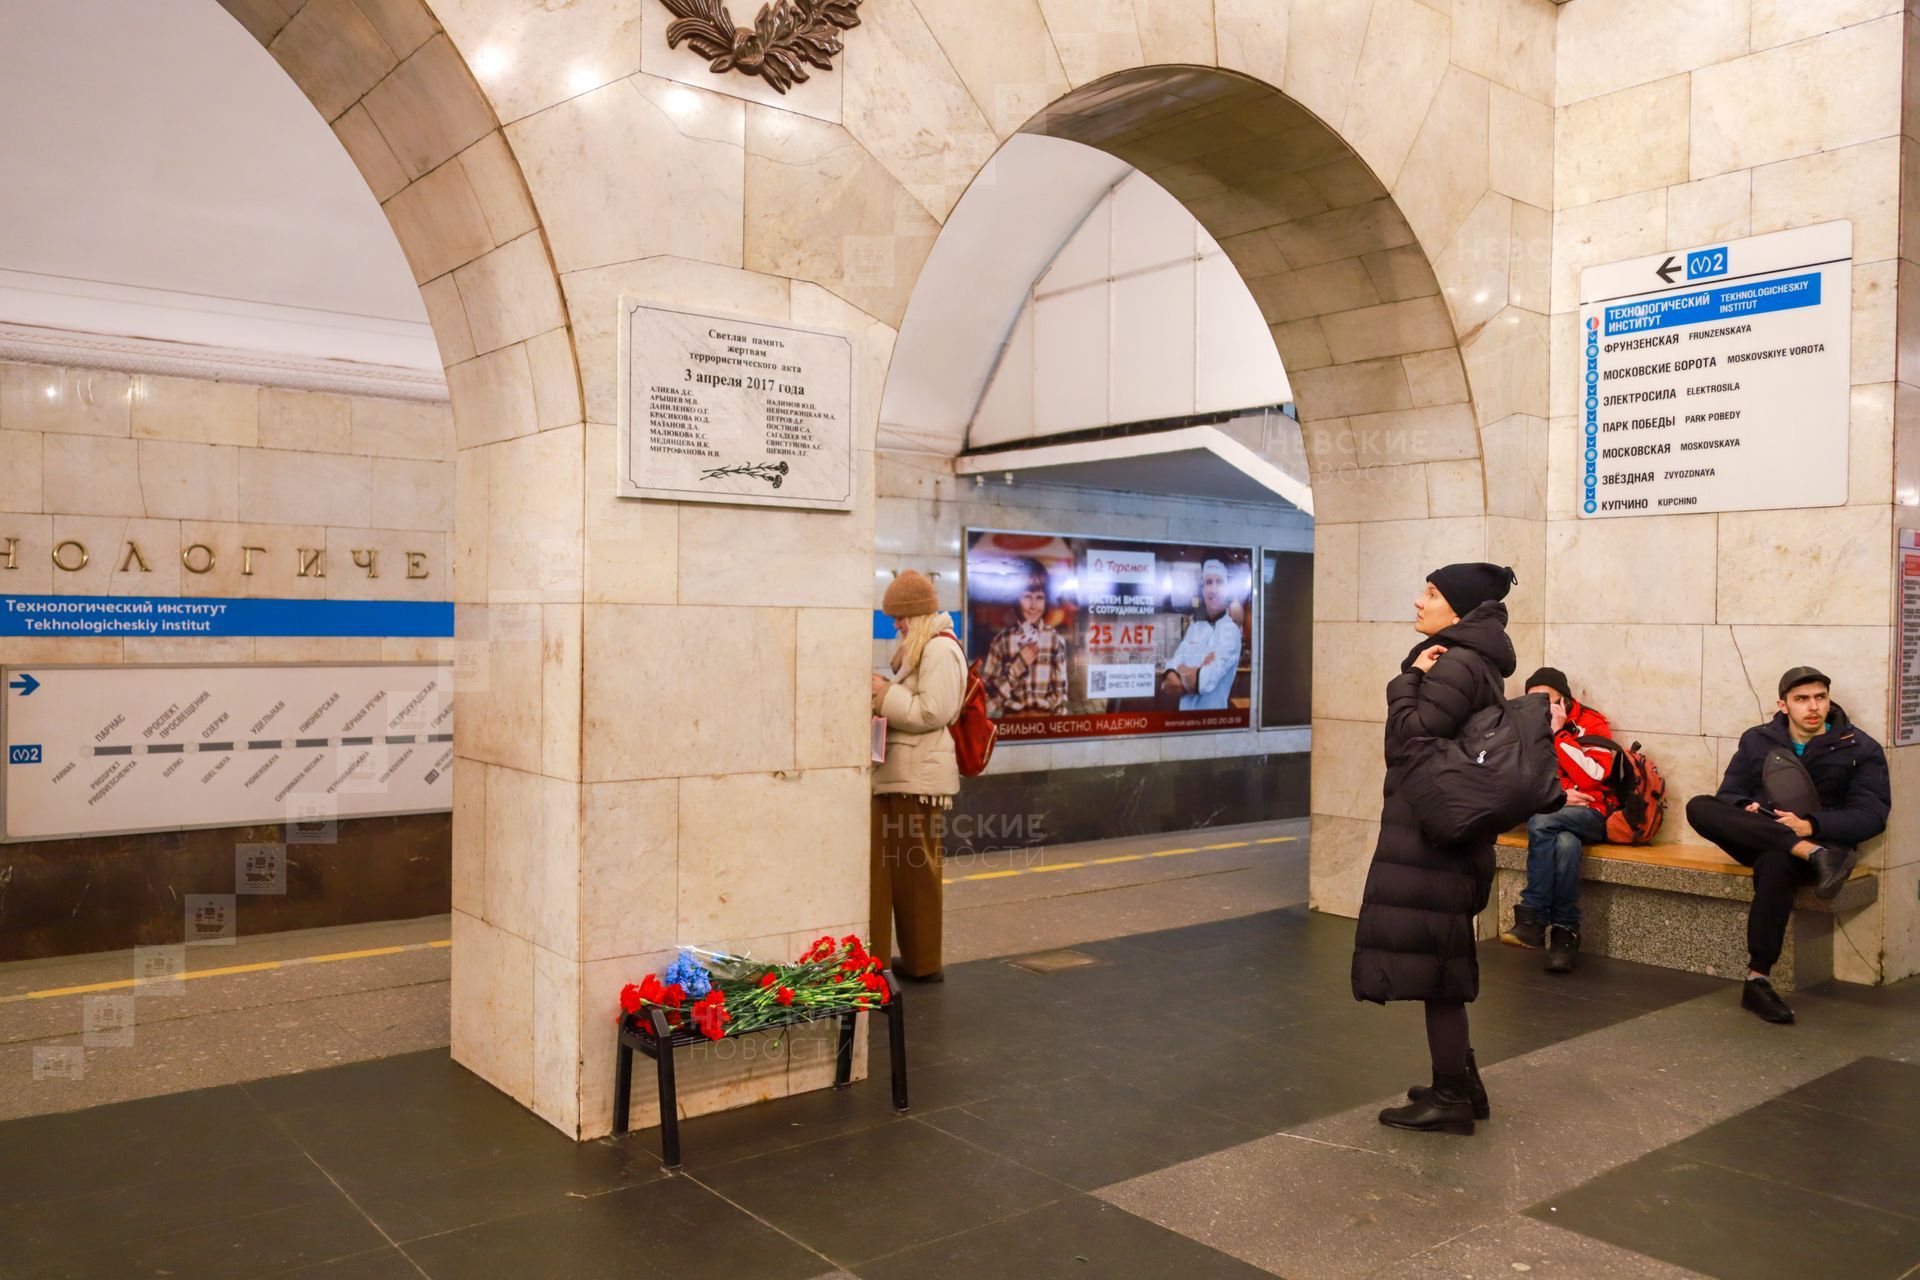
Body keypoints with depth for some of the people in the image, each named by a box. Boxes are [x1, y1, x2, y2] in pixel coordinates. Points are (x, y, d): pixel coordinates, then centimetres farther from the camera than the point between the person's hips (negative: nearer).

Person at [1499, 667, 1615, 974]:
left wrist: (1557, 732, -12)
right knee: (1565, 844, -35)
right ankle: (1565, 931, -26)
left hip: (1591, 815, -2)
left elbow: (1591, 778, -13)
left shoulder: (1592, 724, 1)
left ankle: (1533, 916, -28)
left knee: (1541, 823, -35)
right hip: (1550, 814, 3)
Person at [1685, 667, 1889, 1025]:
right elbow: (1728, 794, 11)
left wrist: (1811, 825, -23)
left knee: (1776, 863, -41)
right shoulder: (1757, 740, 12)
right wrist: (1745, 809, -15)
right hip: (1754, 842, 4)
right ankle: (1814, 856, -40)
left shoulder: (1860, 749, 4)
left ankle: (1758, 980, -37)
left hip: (1821, 839, -3)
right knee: (1699, 807, -28)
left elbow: (1872, 816, -5)